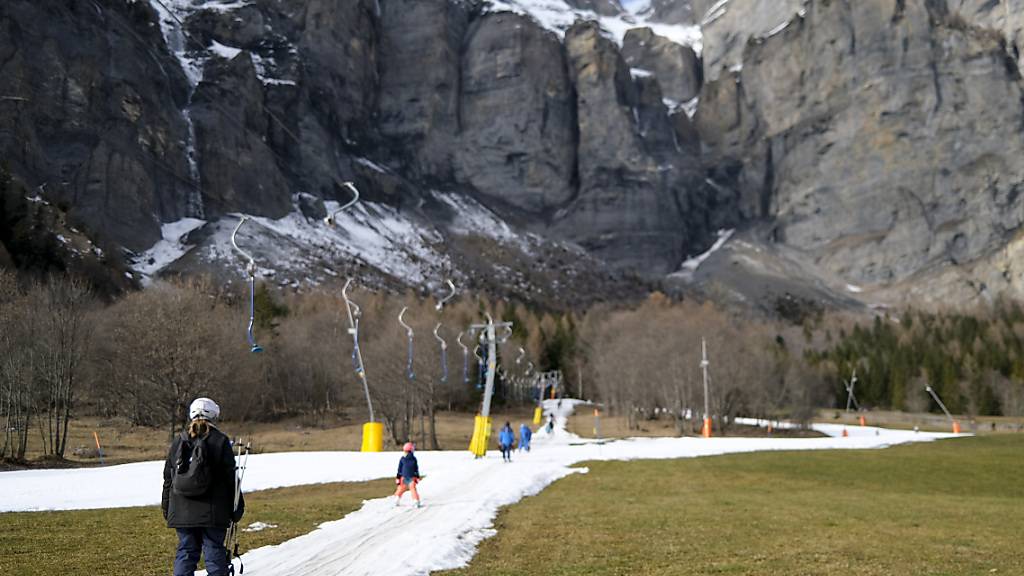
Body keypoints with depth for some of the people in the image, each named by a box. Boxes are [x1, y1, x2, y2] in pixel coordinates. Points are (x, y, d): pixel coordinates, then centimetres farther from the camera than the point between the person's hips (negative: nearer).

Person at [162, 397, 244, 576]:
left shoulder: (178, 442, 7)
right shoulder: (220, 441, -5)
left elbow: (168, 478, 10)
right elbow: (230, 477, -4)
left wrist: (167, 508, 19)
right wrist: (237, 508, 3)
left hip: (182, 512, 4)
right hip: (212, 512, -3)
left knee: (185, 552, 10)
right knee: (214, 552, 2)